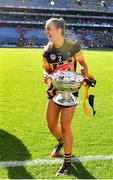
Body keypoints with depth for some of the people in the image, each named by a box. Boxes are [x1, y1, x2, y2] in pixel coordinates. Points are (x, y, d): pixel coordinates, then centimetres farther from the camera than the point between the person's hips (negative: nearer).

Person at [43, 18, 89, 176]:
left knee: (65, 126, -2)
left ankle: (67, 162, 17)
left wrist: (84, 72, -22)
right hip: (54, 90, 4)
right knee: (51, 125, 10)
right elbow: (47, 69, 8)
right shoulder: (47, 50, -4)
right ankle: (61, 142, 46)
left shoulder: (73, 46, -15)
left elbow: (82, 63, -1)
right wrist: (47, 76, -15)